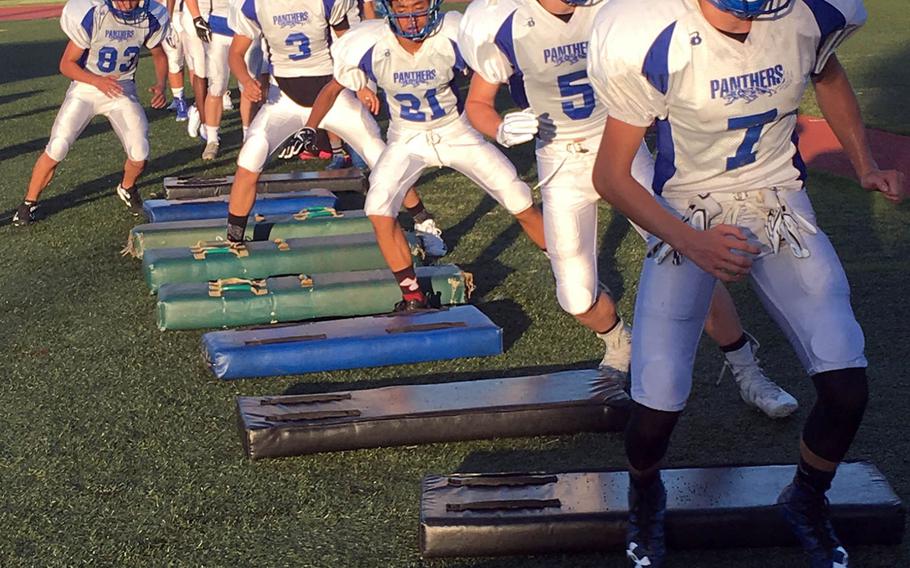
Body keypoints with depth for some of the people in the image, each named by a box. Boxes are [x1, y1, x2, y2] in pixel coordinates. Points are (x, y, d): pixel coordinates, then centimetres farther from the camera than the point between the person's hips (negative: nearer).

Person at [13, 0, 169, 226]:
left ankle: (127, 189, 23)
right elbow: (66, 64, -16)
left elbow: (159, 55, 7)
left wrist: (160, 84, -13)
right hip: (86, 86, -2)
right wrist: (98, 81, -33)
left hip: (122, 88, 2)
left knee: (140, 153, -11)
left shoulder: (150, 18, -14)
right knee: (57, 147, -14)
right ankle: (30, 202, 7)